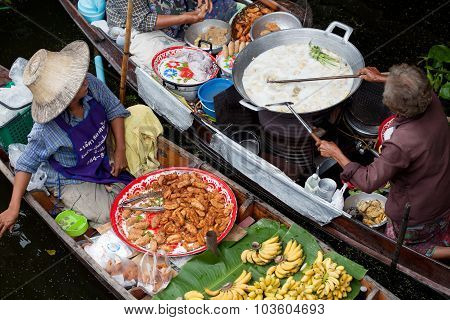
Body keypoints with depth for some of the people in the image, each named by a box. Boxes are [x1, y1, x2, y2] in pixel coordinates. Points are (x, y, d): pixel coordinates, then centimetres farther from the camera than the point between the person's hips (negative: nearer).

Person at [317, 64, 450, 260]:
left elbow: (369, 182, -27)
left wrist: (336, 154, -17)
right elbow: (416, 88, 6)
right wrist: (380, 78, 16)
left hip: (416, 212, -7)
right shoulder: (433, 103, -21)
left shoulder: (400, 144, -40)